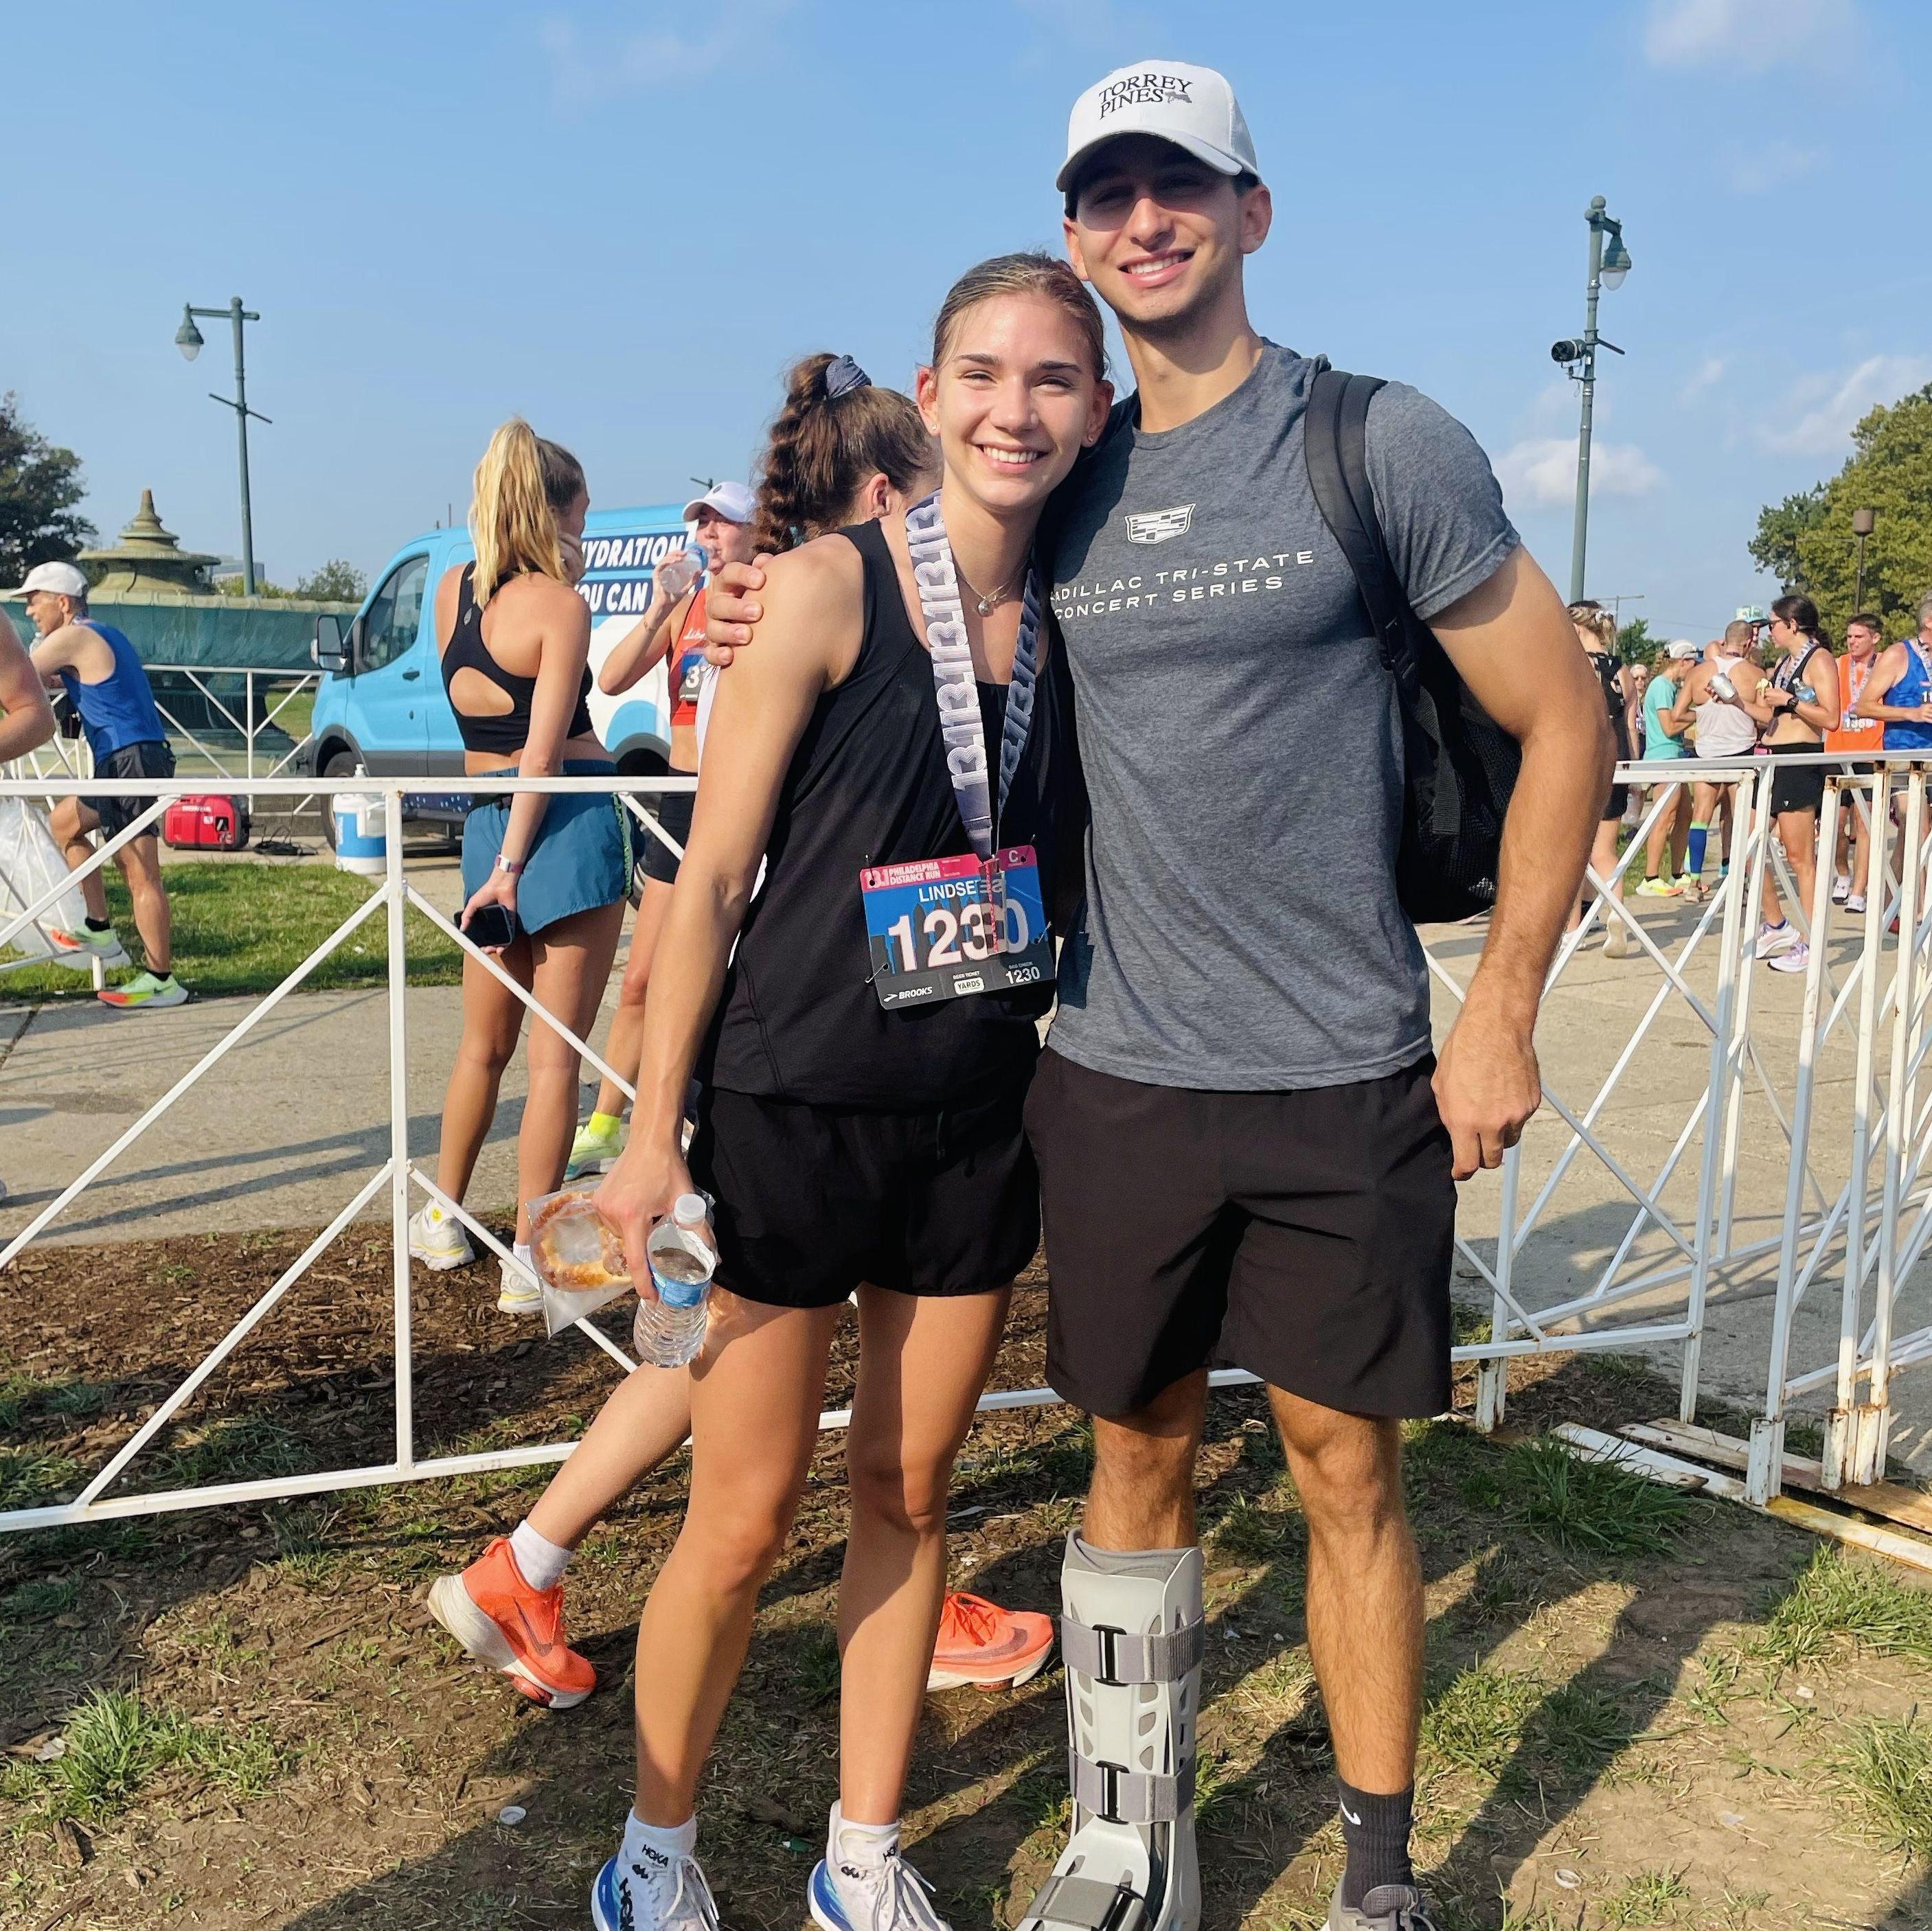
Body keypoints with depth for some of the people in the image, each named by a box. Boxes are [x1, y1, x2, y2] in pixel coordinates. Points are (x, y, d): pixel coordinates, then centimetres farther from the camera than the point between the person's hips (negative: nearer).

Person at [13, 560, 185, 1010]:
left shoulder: (73, 638, -8)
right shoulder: (101, 636, 21)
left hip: (132, 759, -10)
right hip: (127, 759, 10)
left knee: (141, 874, -8)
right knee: (62, 823, 23)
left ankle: (161, 981, -6)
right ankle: (100, 932, 21)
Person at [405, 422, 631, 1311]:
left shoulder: (450, 590, 10)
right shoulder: (559, 606, -9)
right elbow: (545, 752, -14)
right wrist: (513, 861, -13)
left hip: (484, 815, 6)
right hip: (570, 818, -6)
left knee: (485, 1043, 22)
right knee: (556, 1051, -1)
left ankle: (444, 1222, 35)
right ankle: (526, 1263, 2)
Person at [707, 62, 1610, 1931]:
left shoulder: (1380, 443, -4)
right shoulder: (1065, 487, 8)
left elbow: (1563, 721, -1)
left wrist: (1500, 1011, -6)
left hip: (1345, 1080, -3)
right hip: (1118, 1074, 3)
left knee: (1346, 1466, 8)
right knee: (1138, 1452, 13)